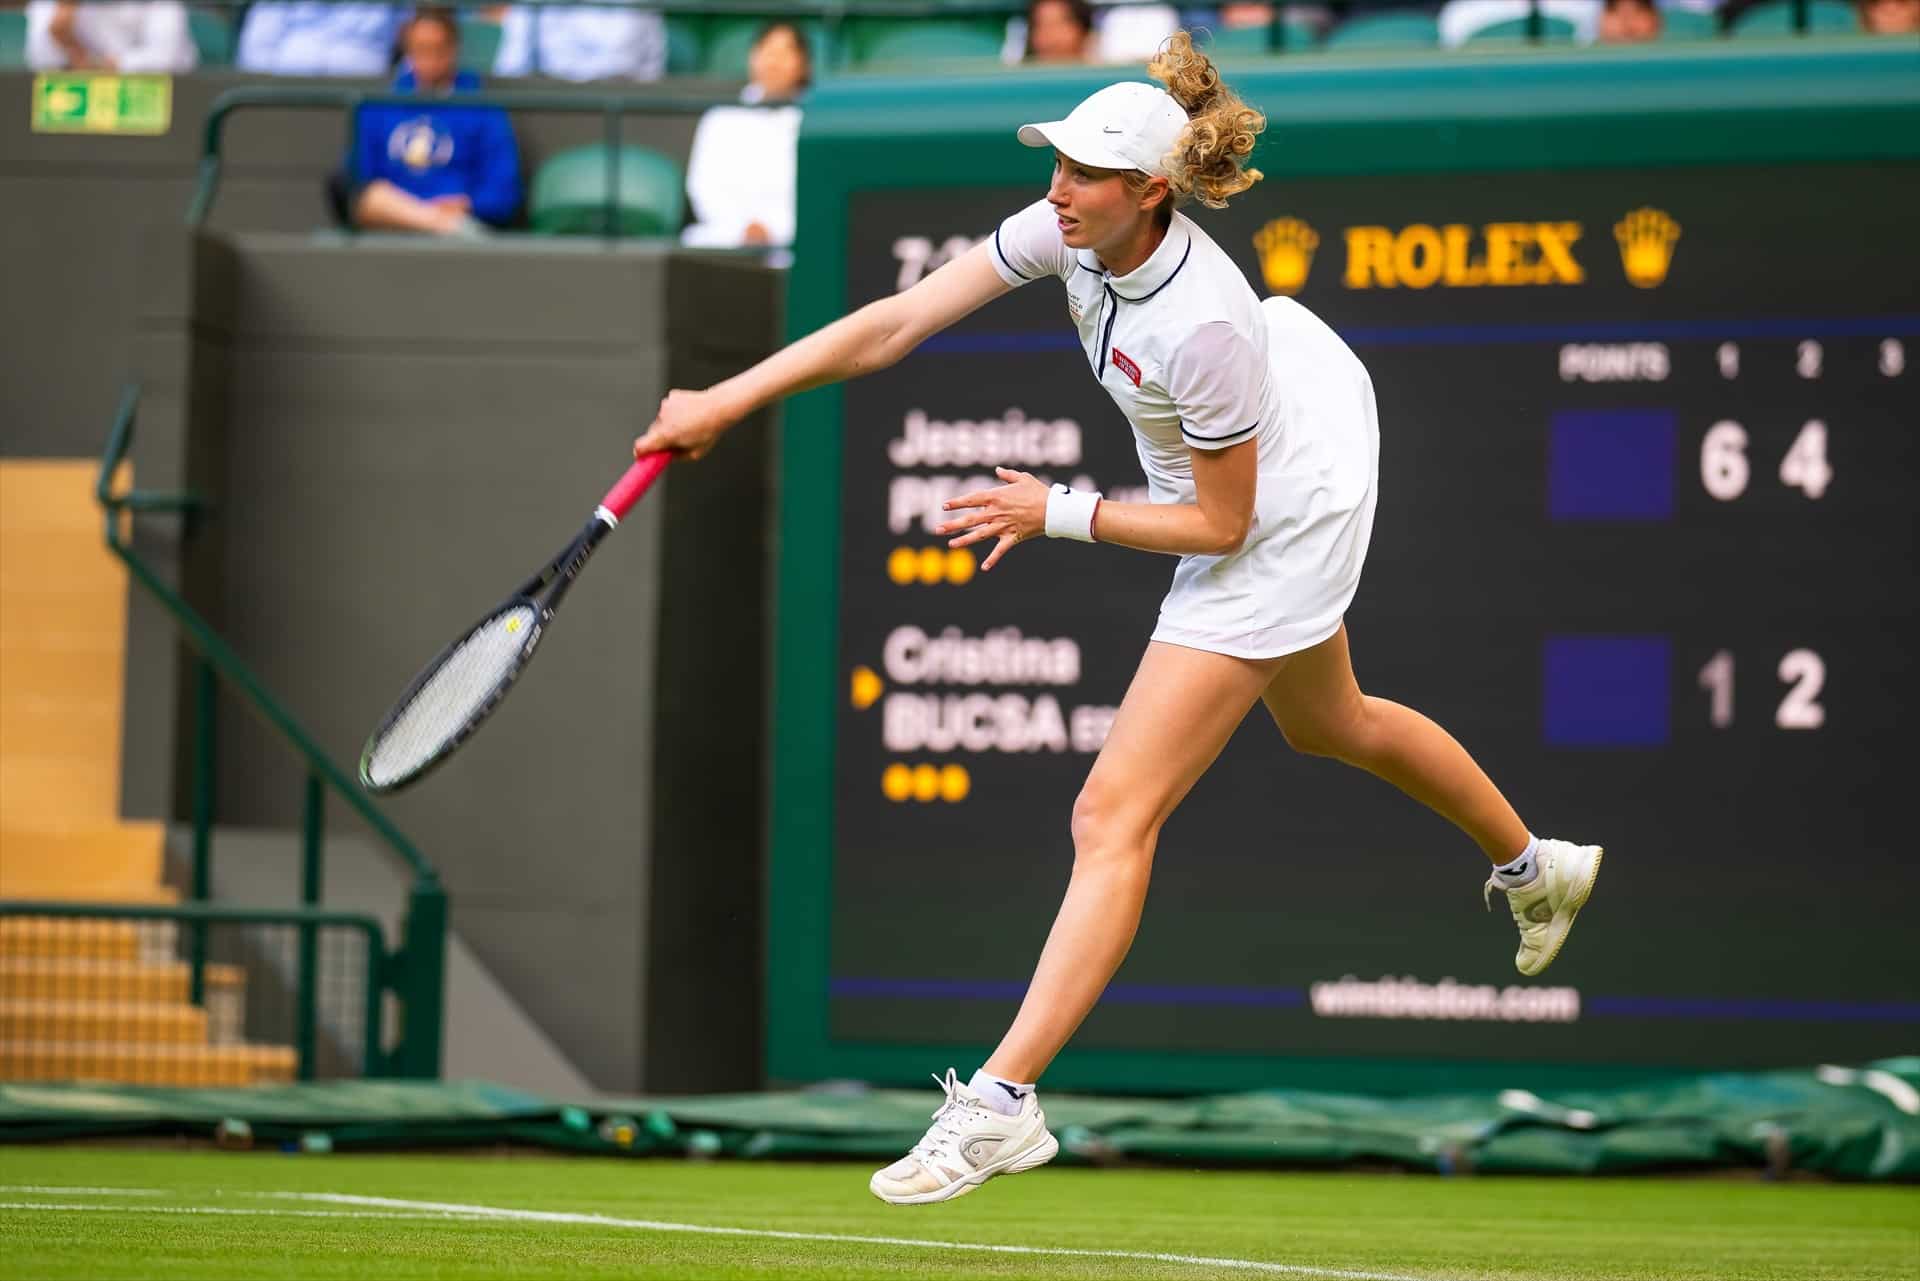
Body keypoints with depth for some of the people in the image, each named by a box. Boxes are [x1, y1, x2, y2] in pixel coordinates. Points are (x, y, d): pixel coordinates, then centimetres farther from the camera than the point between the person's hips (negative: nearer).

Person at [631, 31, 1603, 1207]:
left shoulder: (1202, 325, -37)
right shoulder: (1072, 231, -17)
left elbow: (1221, 523, -25)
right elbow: (894, 324, -17)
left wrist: (1059, 514, -22)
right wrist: (727, 400, -21)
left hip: (1273, 530, -9)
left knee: (1115, 813, -14)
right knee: (1326, 721, 34)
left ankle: (1004, 1103, -17)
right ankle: (1536, 867, 57)